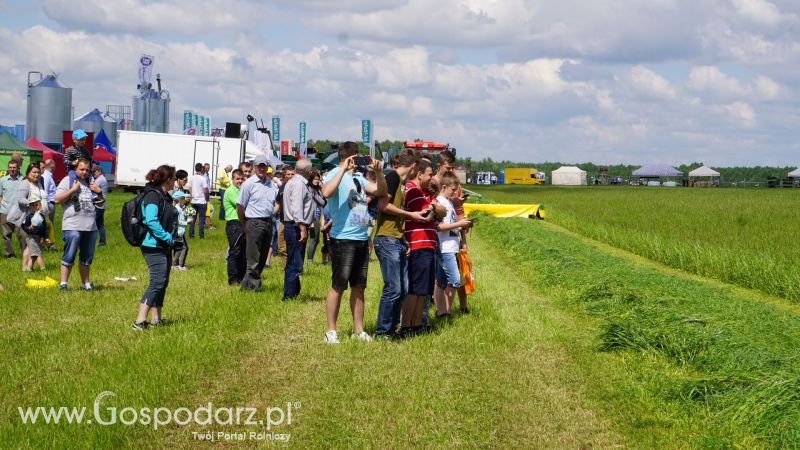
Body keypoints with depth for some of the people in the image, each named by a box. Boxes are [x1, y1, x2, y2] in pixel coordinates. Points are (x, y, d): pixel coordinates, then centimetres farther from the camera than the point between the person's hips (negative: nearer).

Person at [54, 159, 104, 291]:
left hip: (90, 227, 6)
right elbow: (57, 200, -11)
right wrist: (73, 189, -15)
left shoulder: (90, 182, 17)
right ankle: (63, 283, -2)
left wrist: (99, 192, 5)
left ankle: (85, 283, 22)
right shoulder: (68, 181, -1)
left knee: (87, 258, 13)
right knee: (69, 256, -6)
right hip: (72, 227, -6)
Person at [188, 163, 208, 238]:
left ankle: (191, 235, 11)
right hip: (202, 201, -5)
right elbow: (205, 191, -13)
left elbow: (189, 189, 6)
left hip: (193, 201, 5)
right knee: (202, 218, 4)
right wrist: (207, 200, -1)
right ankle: (201, 235, 3)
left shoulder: (192, 178, 2)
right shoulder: (203, 178, -13)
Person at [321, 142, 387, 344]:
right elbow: (327, 192, -28)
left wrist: (378, 172, 1)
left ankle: (358, 329, 19)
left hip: (361, 239, 8)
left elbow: (381, 191, 17)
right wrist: (344, 169, -26)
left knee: (359, 287, 12)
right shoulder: (335, 174, -7)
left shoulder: (358, 177, 15)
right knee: (338, 286, -3)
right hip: (343, 239, -8)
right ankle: (331, 331, 4)